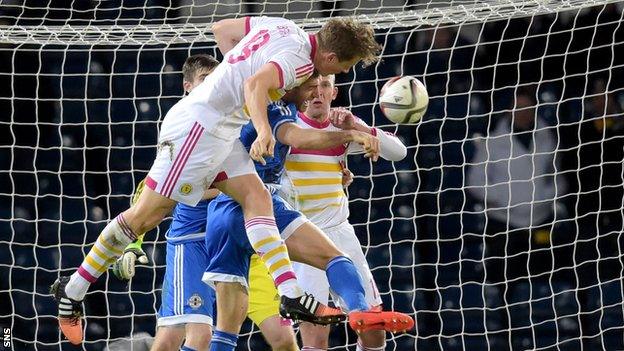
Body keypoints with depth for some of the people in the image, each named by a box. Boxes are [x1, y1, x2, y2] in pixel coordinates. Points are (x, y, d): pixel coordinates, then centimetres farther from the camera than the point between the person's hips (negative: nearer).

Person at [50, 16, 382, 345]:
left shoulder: (284, 27, 9)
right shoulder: (300, 60, -17)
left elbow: (221, 28, 19)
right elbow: (255, 84, -35)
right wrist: (264, 130, -47)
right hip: (198, 128, -10)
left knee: (256, 197, -1)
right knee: (145, 215, -3)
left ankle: (291, 295, -10)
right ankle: (72, 290, 6)